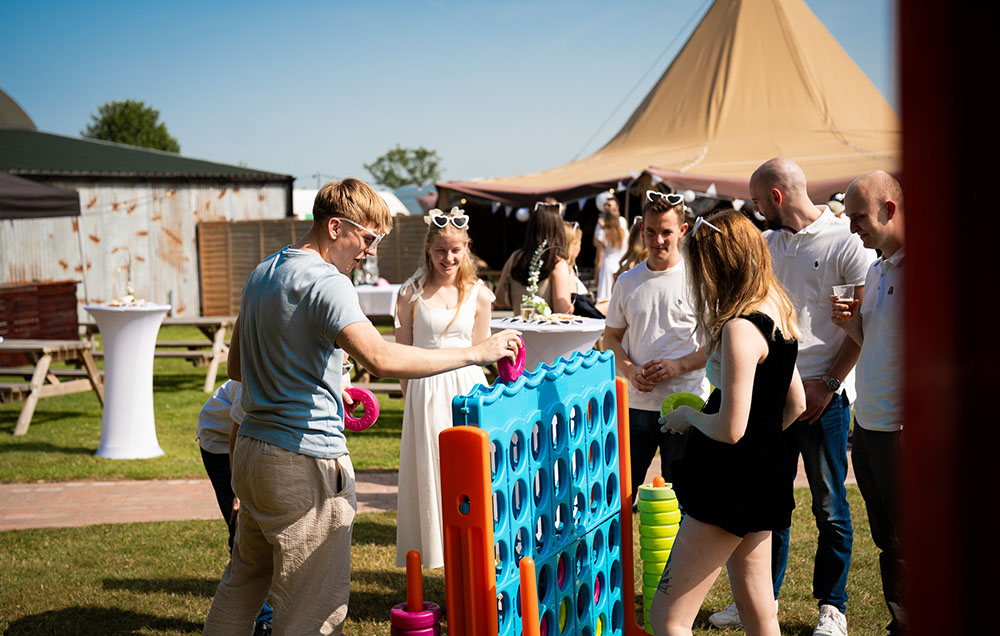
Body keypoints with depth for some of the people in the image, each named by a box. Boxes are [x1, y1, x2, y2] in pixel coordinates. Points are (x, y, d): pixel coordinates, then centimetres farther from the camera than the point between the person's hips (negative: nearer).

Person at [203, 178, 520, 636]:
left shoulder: (262, 274, 12)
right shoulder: (325, 283, -17)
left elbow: (237, 366, 21)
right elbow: (380, 358, -32)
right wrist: (475, 353, -26)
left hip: (250, 446, 9)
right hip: (306, 459, -9)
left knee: (243, 581, 23)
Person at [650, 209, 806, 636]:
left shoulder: (739, 329, -21)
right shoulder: (778, 315, 8)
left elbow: (729, 429, -23)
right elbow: (795, 404, 17)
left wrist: (687, 415, -5)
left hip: (732, 484, -10)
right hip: (766, 476, 10)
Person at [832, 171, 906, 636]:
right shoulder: (876, 270, 14)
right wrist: (851, 324, 4)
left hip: (901, 429, -9)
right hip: (867, 424, 9)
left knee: (911, 543, 1)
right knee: (887, 541, 17)